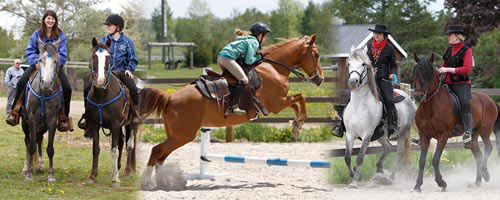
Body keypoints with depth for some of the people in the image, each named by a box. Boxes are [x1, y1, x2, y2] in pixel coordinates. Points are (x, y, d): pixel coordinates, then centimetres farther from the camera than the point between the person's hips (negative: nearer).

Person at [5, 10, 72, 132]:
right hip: (38, 65, 0)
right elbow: (30, 51, 1)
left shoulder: (60, 36, 2)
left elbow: (62, 55, -3)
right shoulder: (37, 34, 4)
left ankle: (63, 118, -4)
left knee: (67, 88, -20)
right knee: (21, 82, -22)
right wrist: (36, 62, -18)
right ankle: (15, 113, -16)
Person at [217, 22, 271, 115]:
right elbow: (249, 61, -9)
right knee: (244, 80, -12)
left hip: (221, 56, 10)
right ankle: (233, 106, -22)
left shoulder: (246, 39, 28)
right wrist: (258, 57, 7)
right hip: (228, 58, -10)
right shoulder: (254, 43, -2)